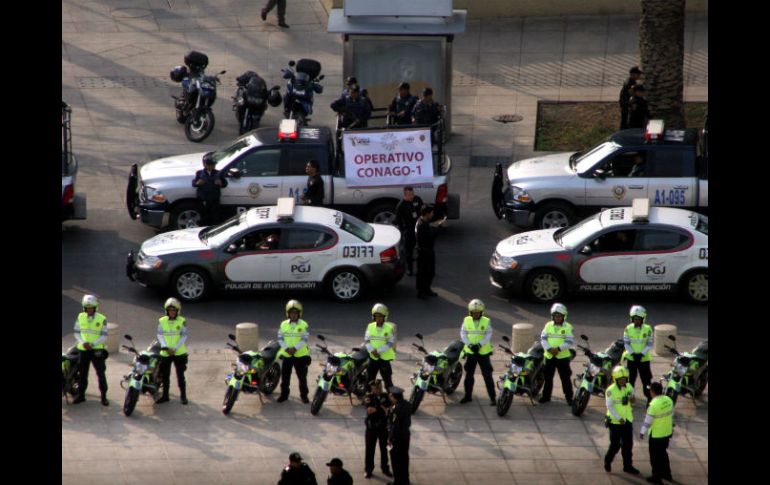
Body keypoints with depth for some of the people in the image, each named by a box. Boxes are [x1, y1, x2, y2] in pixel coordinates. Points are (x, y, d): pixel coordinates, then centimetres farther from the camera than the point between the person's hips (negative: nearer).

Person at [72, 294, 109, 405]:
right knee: (82, 374, 10)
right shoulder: (80, 317, 3)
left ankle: (104, 397, 6)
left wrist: (92, 344, -18)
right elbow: (77, 332, 8)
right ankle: (81, 395, 21)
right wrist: (82, 342, -10)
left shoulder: (102, 319, -6)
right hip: (83, 350, 3)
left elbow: (104, 336, -6)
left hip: (97, 349, -3)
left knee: (101, 374, -2)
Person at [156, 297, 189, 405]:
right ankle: (165, 395, 21)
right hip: (165, 354, 2)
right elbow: (160, 335, 0)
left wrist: (175, 348, -14)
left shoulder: (182, 321, -3)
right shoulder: (162, 321, 2)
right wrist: (166, 348, -14)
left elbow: (184, 336, -5)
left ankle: (183, 396, 11)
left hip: (179, 353, -2)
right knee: (165, 375, 9)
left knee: (180, 375, 1)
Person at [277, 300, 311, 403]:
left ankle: (304, 395, 15)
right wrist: (286, 348, -14)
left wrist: (295, 348, -20)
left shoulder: (303, 325, -5)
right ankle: (284, 394, 20)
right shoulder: (284, 325, 2)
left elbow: (305, 339, -10)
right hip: (286, 355, 2)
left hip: (300, 355, -2)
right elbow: (280, 338, 0)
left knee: (302, 376, 4)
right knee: (285, 376, 8)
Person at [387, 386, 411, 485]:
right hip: (406, 435, 8)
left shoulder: (396, 408, -26)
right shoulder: (407, 405, 0)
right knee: (404, 458, 19)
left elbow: (395, 425, -23)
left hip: (397, 437, -8)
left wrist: (390, 438, -15)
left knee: (396, 459, 5)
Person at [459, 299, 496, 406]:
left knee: (487, 375, -2)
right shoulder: (466, 321, 1)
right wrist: (469, 345, -17)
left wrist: (479, 345, -22)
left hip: (483, 352, -3)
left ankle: (492, 397, 2)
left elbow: (488, 335, -9)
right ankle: (468, 395, 23)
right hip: (470, 352, 3)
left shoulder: (486, 321, -4)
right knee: (469, 375, 11)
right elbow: (463, 334, -2)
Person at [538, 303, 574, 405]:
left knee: (565, 377, 0)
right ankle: (546, 396, 21)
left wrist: (559, 348, -21)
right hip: (549, 356, 3)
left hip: (563, 357, -3)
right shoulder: (548, 326, 5)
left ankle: (569, 397, 8)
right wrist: (549, 349, -15)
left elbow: (569, 341, -10)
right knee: (548, 377, 10)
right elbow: (543, 339, 1)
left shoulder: (568, 327, -4)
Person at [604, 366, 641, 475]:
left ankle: (628, 465, 21)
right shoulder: (611, 390, -18)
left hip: (627, 420, 5)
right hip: (615, 421, -5)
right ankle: (607, 461, 28)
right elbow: (610, 406, -18)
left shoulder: (628, 387, -1)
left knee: (628, 444, 10)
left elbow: (632, 401, 12)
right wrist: (619, 418, -25)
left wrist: (632, 399, -12)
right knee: (615, 445, 4)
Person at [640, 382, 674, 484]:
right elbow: (671, 415, 8)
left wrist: (642, 432, -7)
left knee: (655, 456, 7)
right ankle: (667, 474, 34)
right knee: (663, 453, 24)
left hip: (656, 435, -7)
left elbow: (648, 420, -19)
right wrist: (671, 427, 21)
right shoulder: (668, 400, -3)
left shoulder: (654, 404, -25)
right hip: (667, 433, 7)